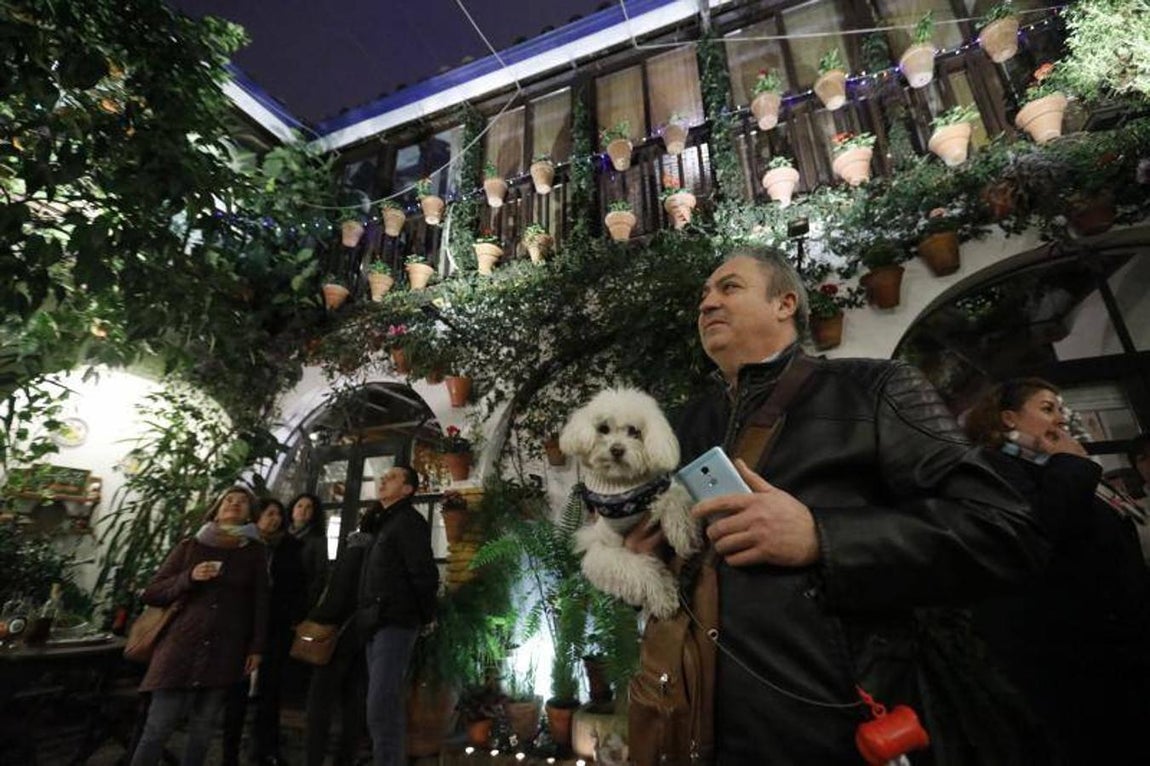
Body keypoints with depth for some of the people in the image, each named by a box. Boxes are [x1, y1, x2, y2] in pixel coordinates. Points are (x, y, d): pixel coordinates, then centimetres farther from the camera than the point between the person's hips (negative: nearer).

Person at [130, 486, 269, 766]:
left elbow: (260, 603, 6)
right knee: (158, 727, -1)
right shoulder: (190, 546, 5)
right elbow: (151, 594, 6)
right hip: (182, 647, -1)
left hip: (224, 654, 1)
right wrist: (189, 578, -12)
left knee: (203, 729, 8)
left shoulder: (254, 552, 6)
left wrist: (256, 648, 1)